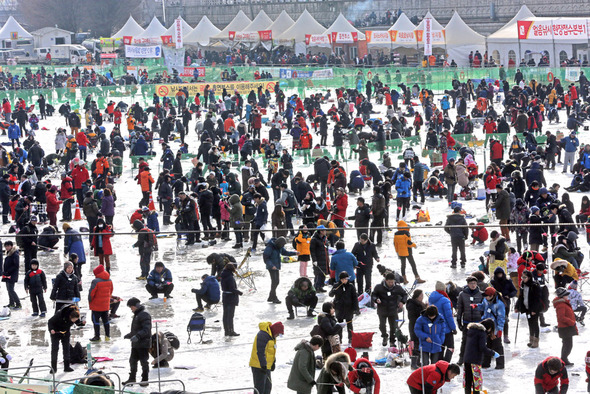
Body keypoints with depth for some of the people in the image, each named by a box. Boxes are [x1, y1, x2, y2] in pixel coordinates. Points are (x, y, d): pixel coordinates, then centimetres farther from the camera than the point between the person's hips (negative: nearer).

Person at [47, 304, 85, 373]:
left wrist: (82, 323, -25)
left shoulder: (76, 315, -22)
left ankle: (67, 367, 10)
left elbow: (78, 323, -2)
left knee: (66, 348, 3)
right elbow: (50, 321, -24)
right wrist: (51, 329, -41)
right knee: (55, 348, -5)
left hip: (65, 332, 4)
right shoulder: (60, 314, -36)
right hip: (56, 331, -4)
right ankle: (53, 368, 0)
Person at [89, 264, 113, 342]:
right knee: (106, 320, 15)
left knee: (96, 320, 2)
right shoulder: (109, 280, 3)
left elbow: (91, 292, -18)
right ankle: (107, 336, 19)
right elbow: (111, 291, 13)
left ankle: (97, 336, 2)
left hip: (97, 305, -7)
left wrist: (90, 301, -3)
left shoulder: (96, 281, -20)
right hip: (106, 305, 7)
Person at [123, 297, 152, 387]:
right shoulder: (137, 315, 17)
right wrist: (129, 335, 21)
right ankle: (132, 378, 23)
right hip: (135, 344, 10)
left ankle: (145, 380, 5)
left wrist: (137, 336, -33)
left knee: (144, 361, -3)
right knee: (133, 360, 13)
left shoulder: (144, 315, -15)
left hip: (143, 343, -10)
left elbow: (146, 330, -24)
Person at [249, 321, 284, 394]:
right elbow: (260, 352, -25)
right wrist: (263, 365, -25)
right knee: (260, 388, -9)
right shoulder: (263, 335, -20)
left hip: (266, 366, 10)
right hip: (258, 366, -10)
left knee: (268, 386, 16)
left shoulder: (271, 335, 13)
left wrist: (273, 362, 17)